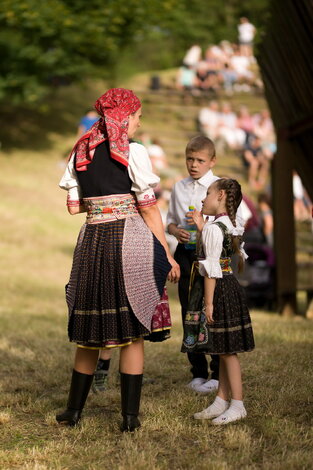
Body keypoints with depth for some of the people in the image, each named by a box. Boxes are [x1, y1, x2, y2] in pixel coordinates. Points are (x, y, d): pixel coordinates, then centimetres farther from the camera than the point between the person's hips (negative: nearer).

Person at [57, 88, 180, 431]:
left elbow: (73, 206, 10)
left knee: (90, 331, 14)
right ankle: (130, 416, 4)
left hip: (91, 239, 5)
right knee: (132, 331, 2)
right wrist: (167, 255, -1)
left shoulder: (81, 152, 10)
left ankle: (74, 411, 20)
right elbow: (148, 209, -6)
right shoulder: (133, 152, -5)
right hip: (128, 239, -5)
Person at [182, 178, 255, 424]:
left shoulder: (213, 229, -17)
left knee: (226, 351, -3)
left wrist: (208, 302, -19)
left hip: (218, 291, -9)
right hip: (230, 288, 9)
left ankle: (237, 405, 2)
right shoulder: (232, 226, 9)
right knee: (224, 351, 13)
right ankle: (221, 401, 20)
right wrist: (201, 227, 23)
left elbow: (212, 268, -19)